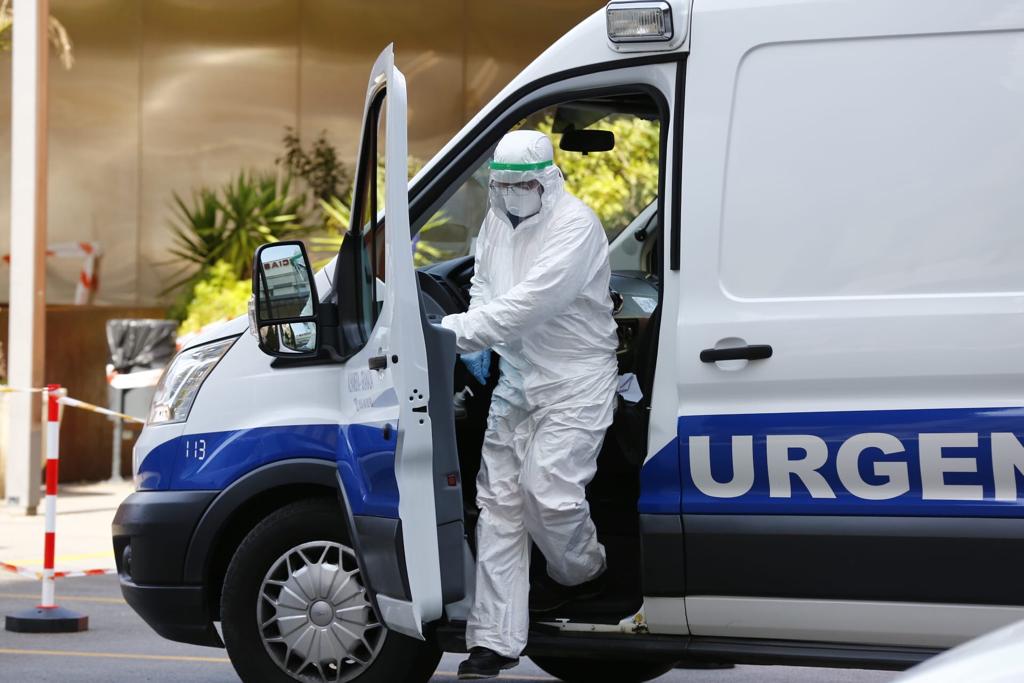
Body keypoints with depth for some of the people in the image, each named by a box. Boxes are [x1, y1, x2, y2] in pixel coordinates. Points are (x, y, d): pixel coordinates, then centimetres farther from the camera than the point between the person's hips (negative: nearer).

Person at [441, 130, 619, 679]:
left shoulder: (575, 225, -19)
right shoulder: (498, 221, 7)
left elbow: (532, 300, -29)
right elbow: (483, 286, 20)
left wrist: (458, 332, -32)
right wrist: (476, 339, 0)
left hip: (575, 381, -7)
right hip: (516, 378, 7)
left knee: (549, 491, -16)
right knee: (498, 500, 0)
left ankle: (582, 572, 21)